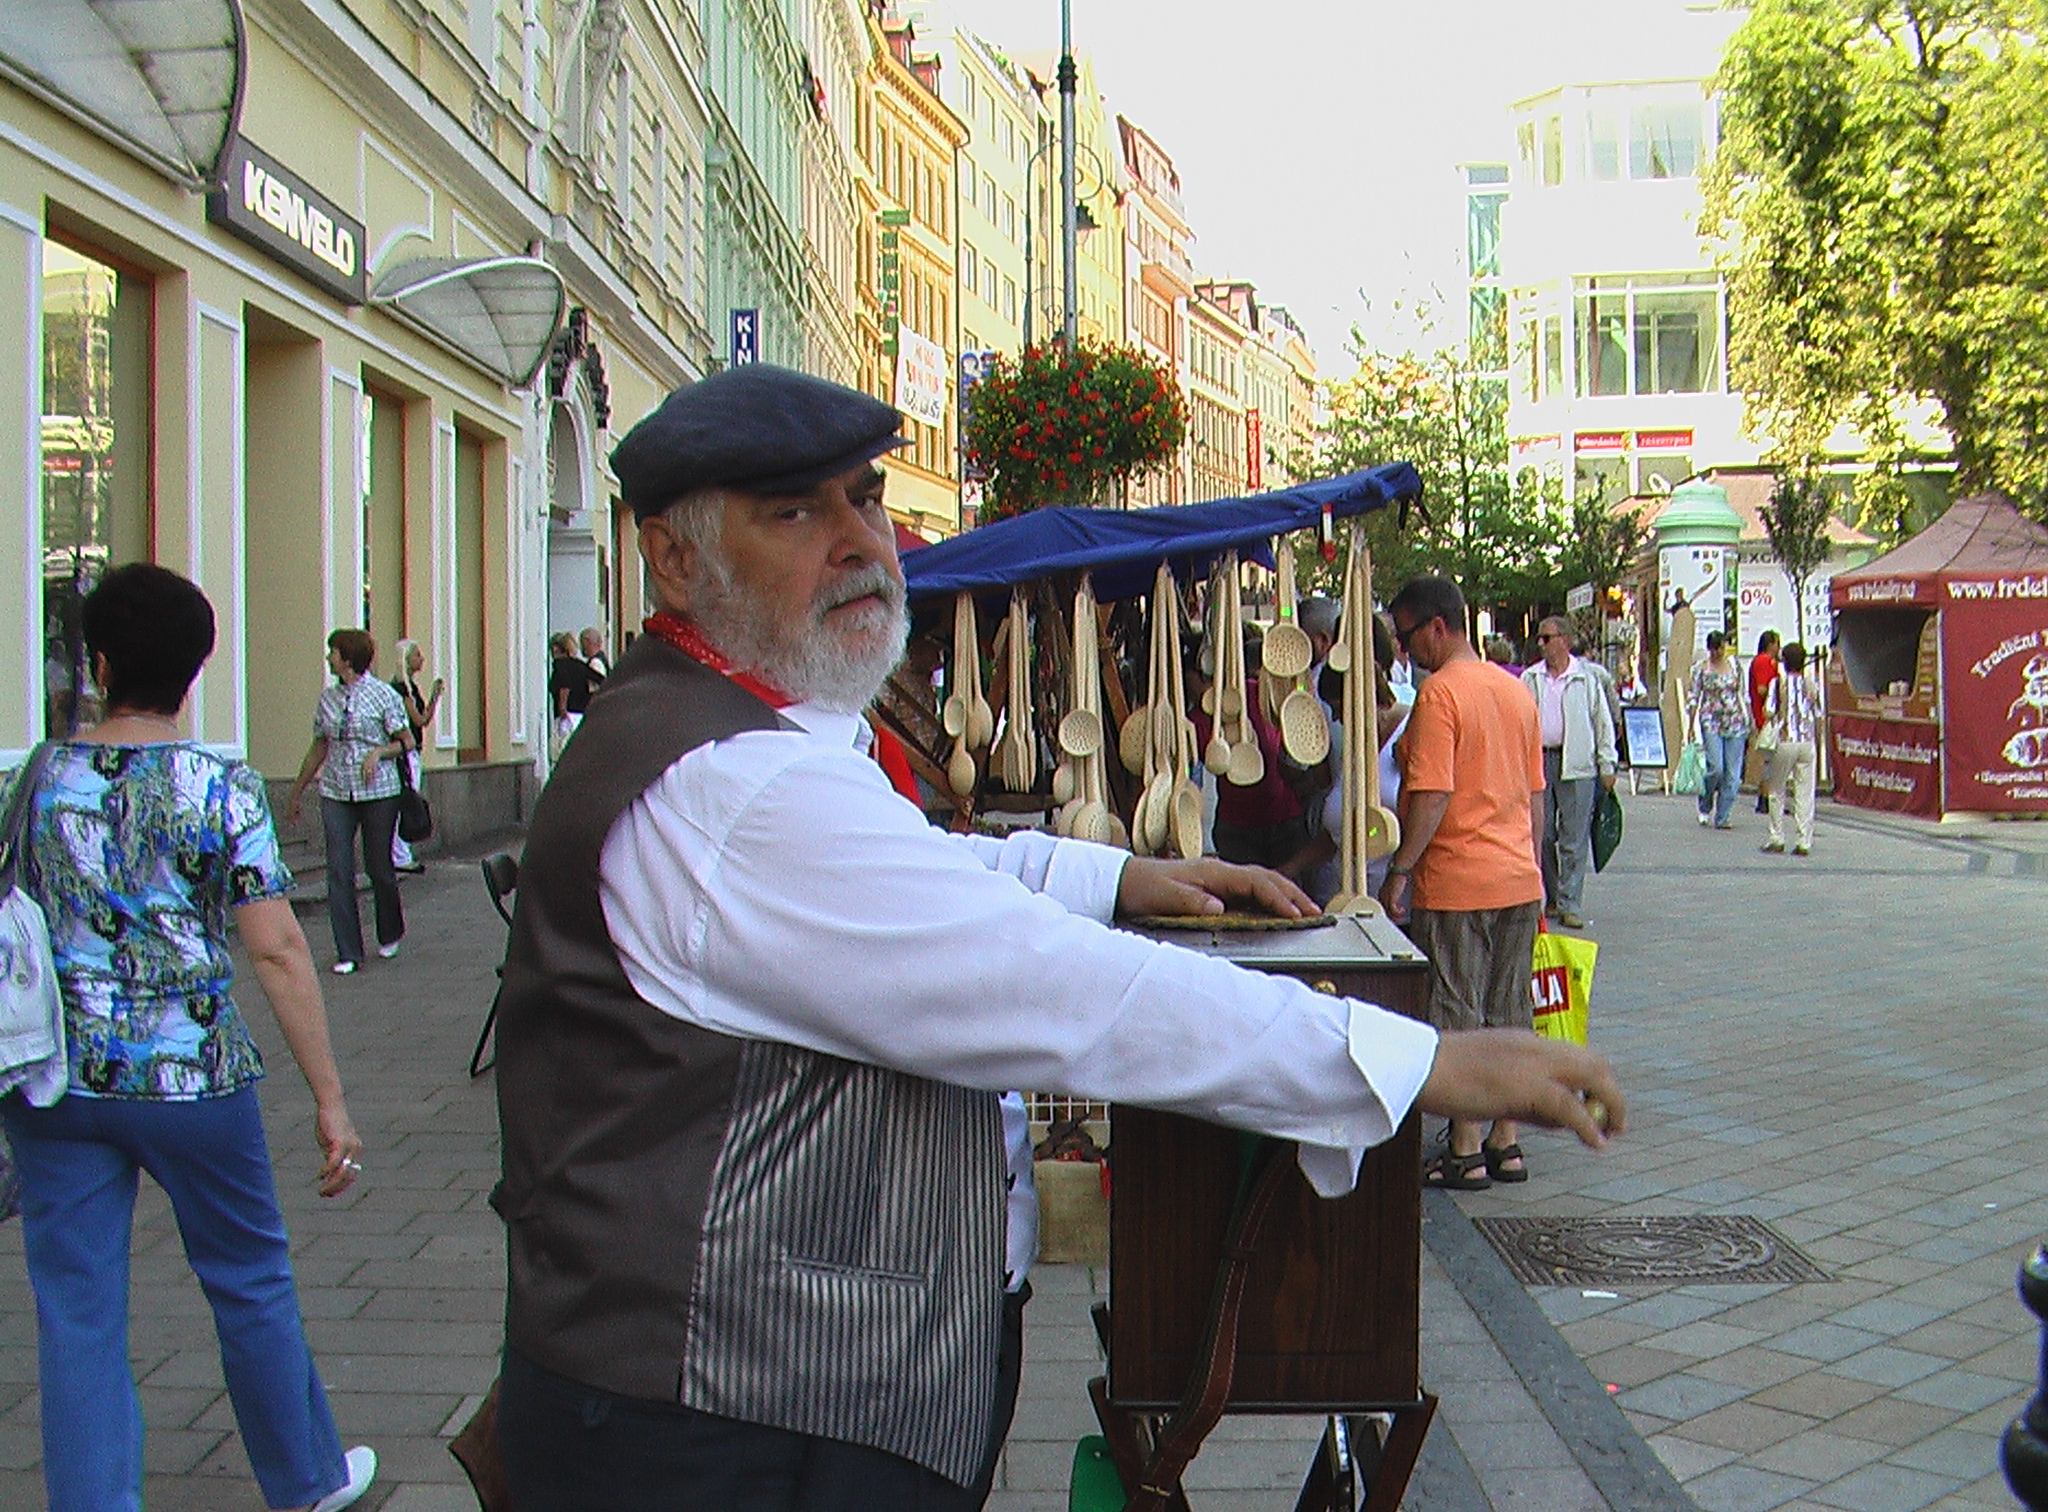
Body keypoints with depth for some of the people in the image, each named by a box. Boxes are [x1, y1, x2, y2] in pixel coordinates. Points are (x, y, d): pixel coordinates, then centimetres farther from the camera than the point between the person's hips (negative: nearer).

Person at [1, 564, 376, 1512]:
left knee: (77, 1317, 9)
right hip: (192, 1077, -2)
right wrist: (329, 1099, -9)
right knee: (249, 1283, 16)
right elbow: (276, 951, -14)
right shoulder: (222, 787, -9)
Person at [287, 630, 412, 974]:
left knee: (379, 866, 5)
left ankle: (390, 936, 30)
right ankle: (348, 952, 4)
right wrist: (296, 794, 20)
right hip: (335, 792, 4)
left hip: (378, 791, -4)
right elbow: (319, 748, 18)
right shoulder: (328, 697, 10)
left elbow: (407, 741, 0)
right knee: (338, 870, -2)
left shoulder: (383, 694, -4)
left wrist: (379, 752, -19)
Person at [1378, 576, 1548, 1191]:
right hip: (1519, 881, 8)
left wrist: (1398, 870, -14)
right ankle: (1506, 1145, 19)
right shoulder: (1518, 692, 12)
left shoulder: (1439, 692, -13)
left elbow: (1433, 795, -20)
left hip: (1457, 882, -8)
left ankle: (1466, 1154, 6)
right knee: (1509, 1016, 13)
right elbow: (1536, 798, 16)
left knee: (1458, 1019, 1)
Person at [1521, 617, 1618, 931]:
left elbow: (1603, 722, 5)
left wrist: (1607, 766, 2)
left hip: (1576, 765, -3)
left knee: (1574, 838, -3)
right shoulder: (1530, 679, 10)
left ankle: (1570, 903, 1)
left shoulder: (1587, 677, 2)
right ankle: (1552, 898, 19)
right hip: (1538, 760, 3)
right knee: (1542, 835, 6)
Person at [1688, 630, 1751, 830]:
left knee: (1733, 774, -1)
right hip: (1711, 722, -3)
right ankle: (1704, 807, 10)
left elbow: (1742, 695, 14)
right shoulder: (1701, 669, 1)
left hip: (1735, 722, 3)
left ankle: (1722, 817, 6)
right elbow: (1694, 699, 1)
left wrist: (1748, 720, 10)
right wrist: (1691, 727, -3)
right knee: (1716, 768, -14)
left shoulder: (1735, 665, 9)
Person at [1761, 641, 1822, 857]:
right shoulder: (1811, 684, 5)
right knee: (1805, 794, 3)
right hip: (1807, 742, 3)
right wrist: (1818, 743, 17)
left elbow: (1768, 713, -11)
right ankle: (1804, 843, 1)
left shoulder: (1778, 683, -4)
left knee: (1777, 792, 9)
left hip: (1784, 742, -2)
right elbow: (1818, 717, 8)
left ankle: (1777, 840, 9)